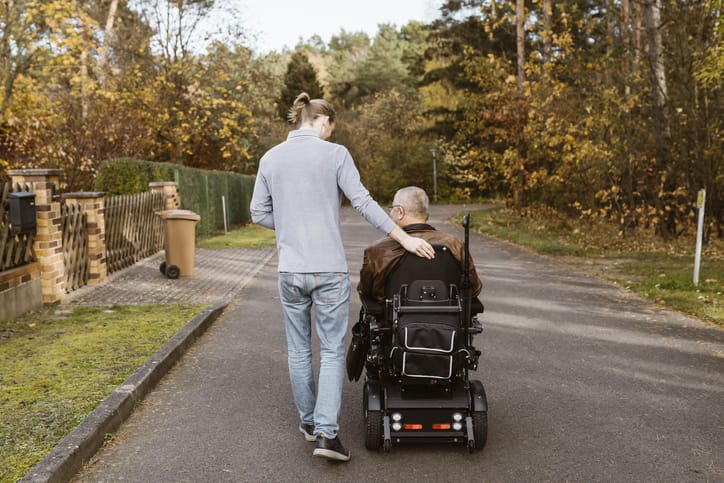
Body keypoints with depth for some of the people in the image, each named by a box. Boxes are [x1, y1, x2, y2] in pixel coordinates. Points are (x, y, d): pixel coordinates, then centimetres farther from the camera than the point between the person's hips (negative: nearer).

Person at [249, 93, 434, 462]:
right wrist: (405, 238, -6)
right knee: (332, 350, 4)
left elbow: (259, 214, 8)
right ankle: (326, 432, -3)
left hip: (290, 269, 4)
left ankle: (308, 420, 28)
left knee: (299, 349, 16)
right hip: (329, 269, -3)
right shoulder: (334, 154, -5)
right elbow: (363, 203, -10)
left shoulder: (270, 158, 6)